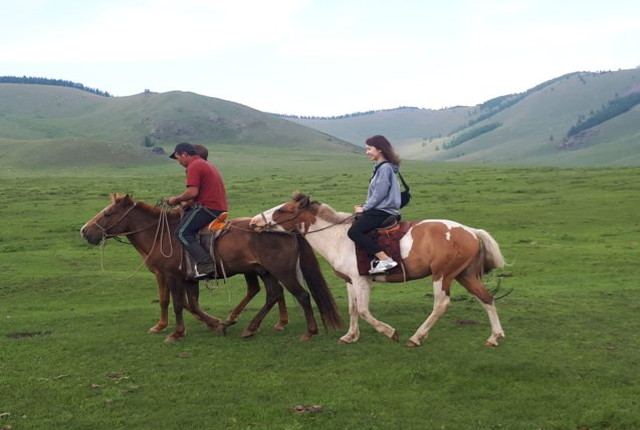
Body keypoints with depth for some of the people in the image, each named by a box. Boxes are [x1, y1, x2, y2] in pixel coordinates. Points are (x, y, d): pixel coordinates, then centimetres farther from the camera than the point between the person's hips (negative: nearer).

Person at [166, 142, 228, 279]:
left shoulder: (194, 166, -9)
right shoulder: (206, 164, 25)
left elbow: (192, 192, -19)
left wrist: (176, 199, -3)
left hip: (207, 208, -11)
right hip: (220, 208, 11)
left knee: (182, 232, -12)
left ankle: (205, 265, -25)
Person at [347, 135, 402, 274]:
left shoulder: (385, 168, -13)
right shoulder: (380, 167, 17)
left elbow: (379, 194, -18)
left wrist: (364, 208, -10)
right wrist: (364, 206, 8)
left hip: (383, 211, -11)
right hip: (379, 210, 11)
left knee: (354, 232, -21)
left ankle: (385, 259, -27)